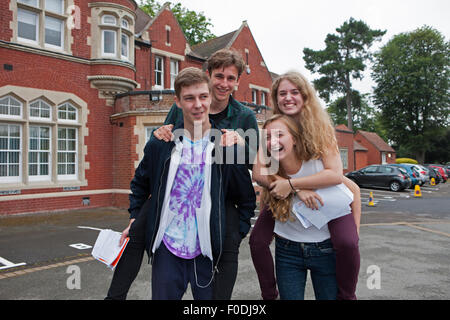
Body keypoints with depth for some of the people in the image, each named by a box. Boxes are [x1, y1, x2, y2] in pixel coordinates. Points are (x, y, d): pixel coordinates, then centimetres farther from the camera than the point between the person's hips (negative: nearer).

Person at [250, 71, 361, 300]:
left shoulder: (320, 127, -17)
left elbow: (335, 174, -27)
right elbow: (258, 173, -20)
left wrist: (291, 184, -33)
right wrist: (297, 190, -32)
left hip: (324, 193, -2)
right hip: (283, 196, 2)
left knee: (347, 243, -24)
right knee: (257, 240, -15)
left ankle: (346, 296, 5)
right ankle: (269, 295, 10)